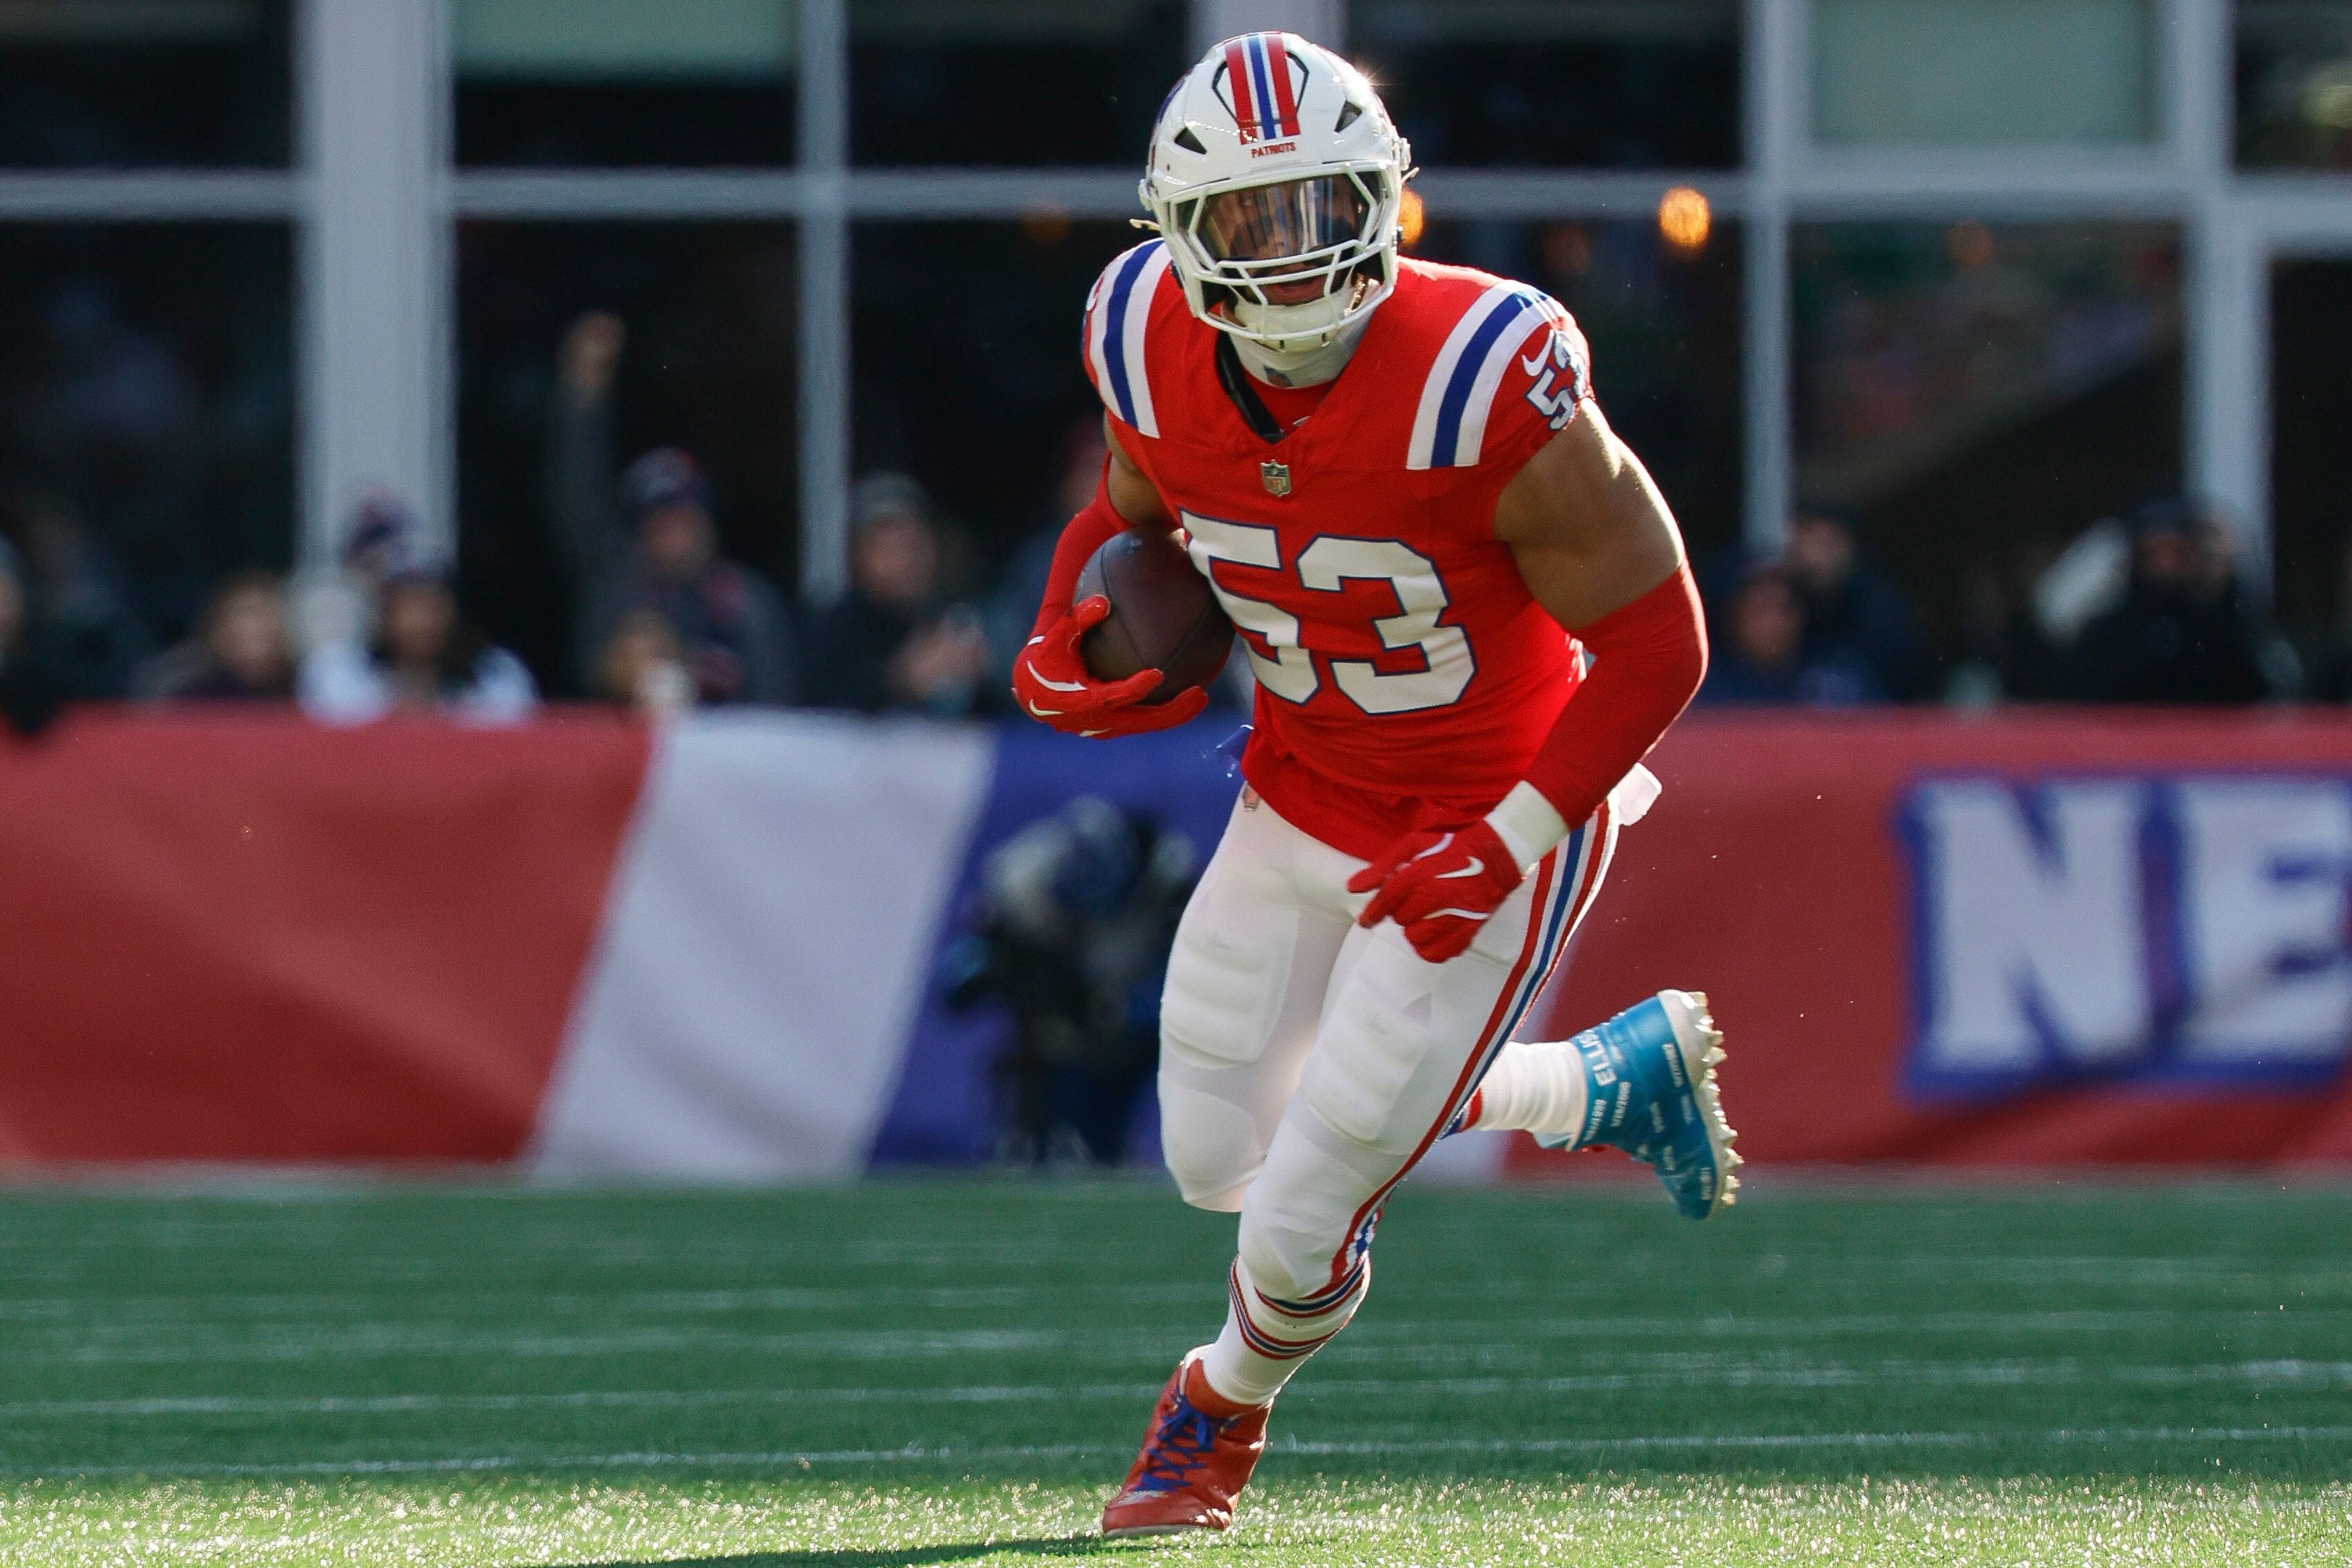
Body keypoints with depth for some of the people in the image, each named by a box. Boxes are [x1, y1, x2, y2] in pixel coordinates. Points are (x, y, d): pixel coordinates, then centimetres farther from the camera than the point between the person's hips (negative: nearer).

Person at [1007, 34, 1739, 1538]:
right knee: (1214, 1158, 16)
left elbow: (1656, 642, -22)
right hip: (1301, 791, 6)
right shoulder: (1151, 345, -14)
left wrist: (1507, 850, -27)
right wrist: (1076, 642, -7)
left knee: (1301, 1229, -4)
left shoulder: (1488, 382, -32)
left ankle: (1219, 1414, 35)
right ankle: (1613, 1081, 34)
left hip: (1486, 825, -6)